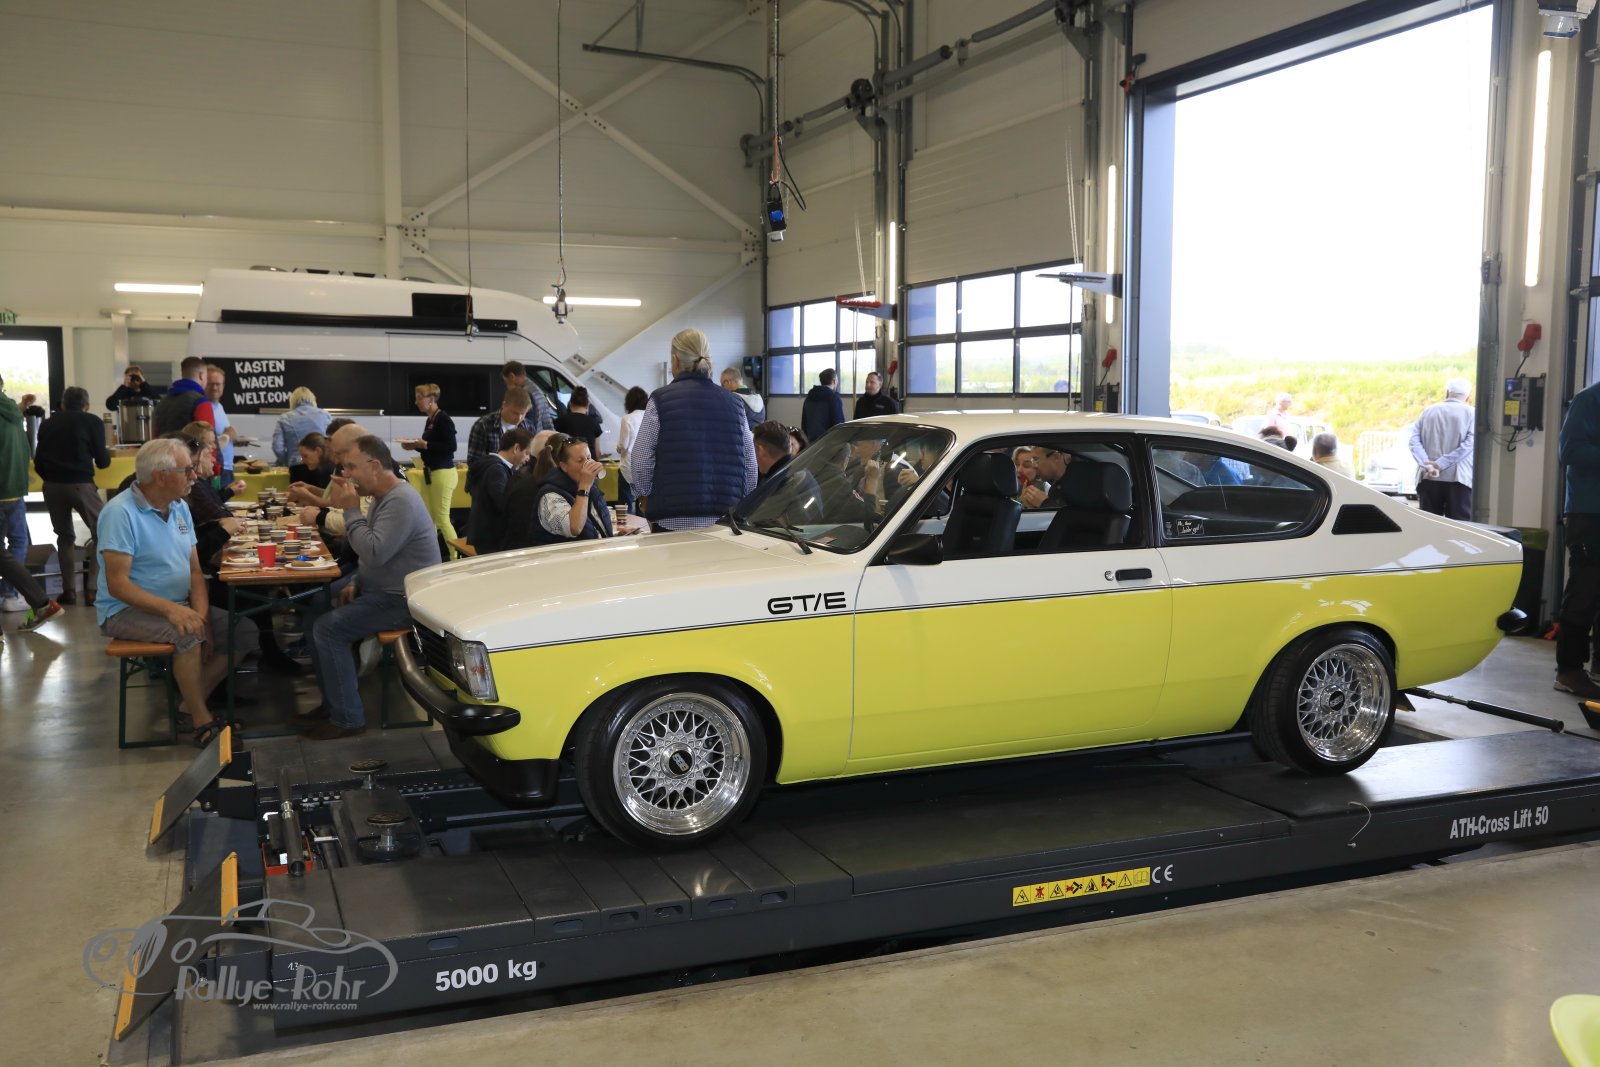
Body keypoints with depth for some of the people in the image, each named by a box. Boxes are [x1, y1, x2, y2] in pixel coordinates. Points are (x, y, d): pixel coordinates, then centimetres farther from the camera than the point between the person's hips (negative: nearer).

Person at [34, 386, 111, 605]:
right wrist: (107, 453, 27)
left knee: (65, 536, 19)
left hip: (51, 486, 4)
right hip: (80, 484, -4)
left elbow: (38, 462, 13)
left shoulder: (48, 423, 15)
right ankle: (92, 588, 0)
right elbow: (102, 462, 4)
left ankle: (69, 590, 15)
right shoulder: (92, 422, 4)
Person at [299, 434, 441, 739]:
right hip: (378, 586, 11)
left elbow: (374, 553, -32)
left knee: (327, 628, -20)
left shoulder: (401, 502, -23)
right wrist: (354, 582, 8)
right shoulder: (384, 496, 10)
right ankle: (333, 699, 18)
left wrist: (351, 511, -22)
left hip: (401, 600, -11)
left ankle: (347, 719, -10)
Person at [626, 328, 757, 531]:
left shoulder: (661, 400, -1)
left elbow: (641, 462, -3)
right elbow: (751, 468, 11)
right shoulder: (734, 402, 10)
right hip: (726, 522, 3)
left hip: (672, 521, -3)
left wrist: (646, 499, 12)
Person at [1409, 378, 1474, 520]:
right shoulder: (1471, 413, 3)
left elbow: (1414, 441, -1)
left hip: (1428, 478, 3)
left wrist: (1427, 465, -12)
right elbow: (1469, 443, -12)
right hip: (1458, 478, -2)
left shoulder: (1427, 411, 11)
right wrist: (1441, 464, -14)